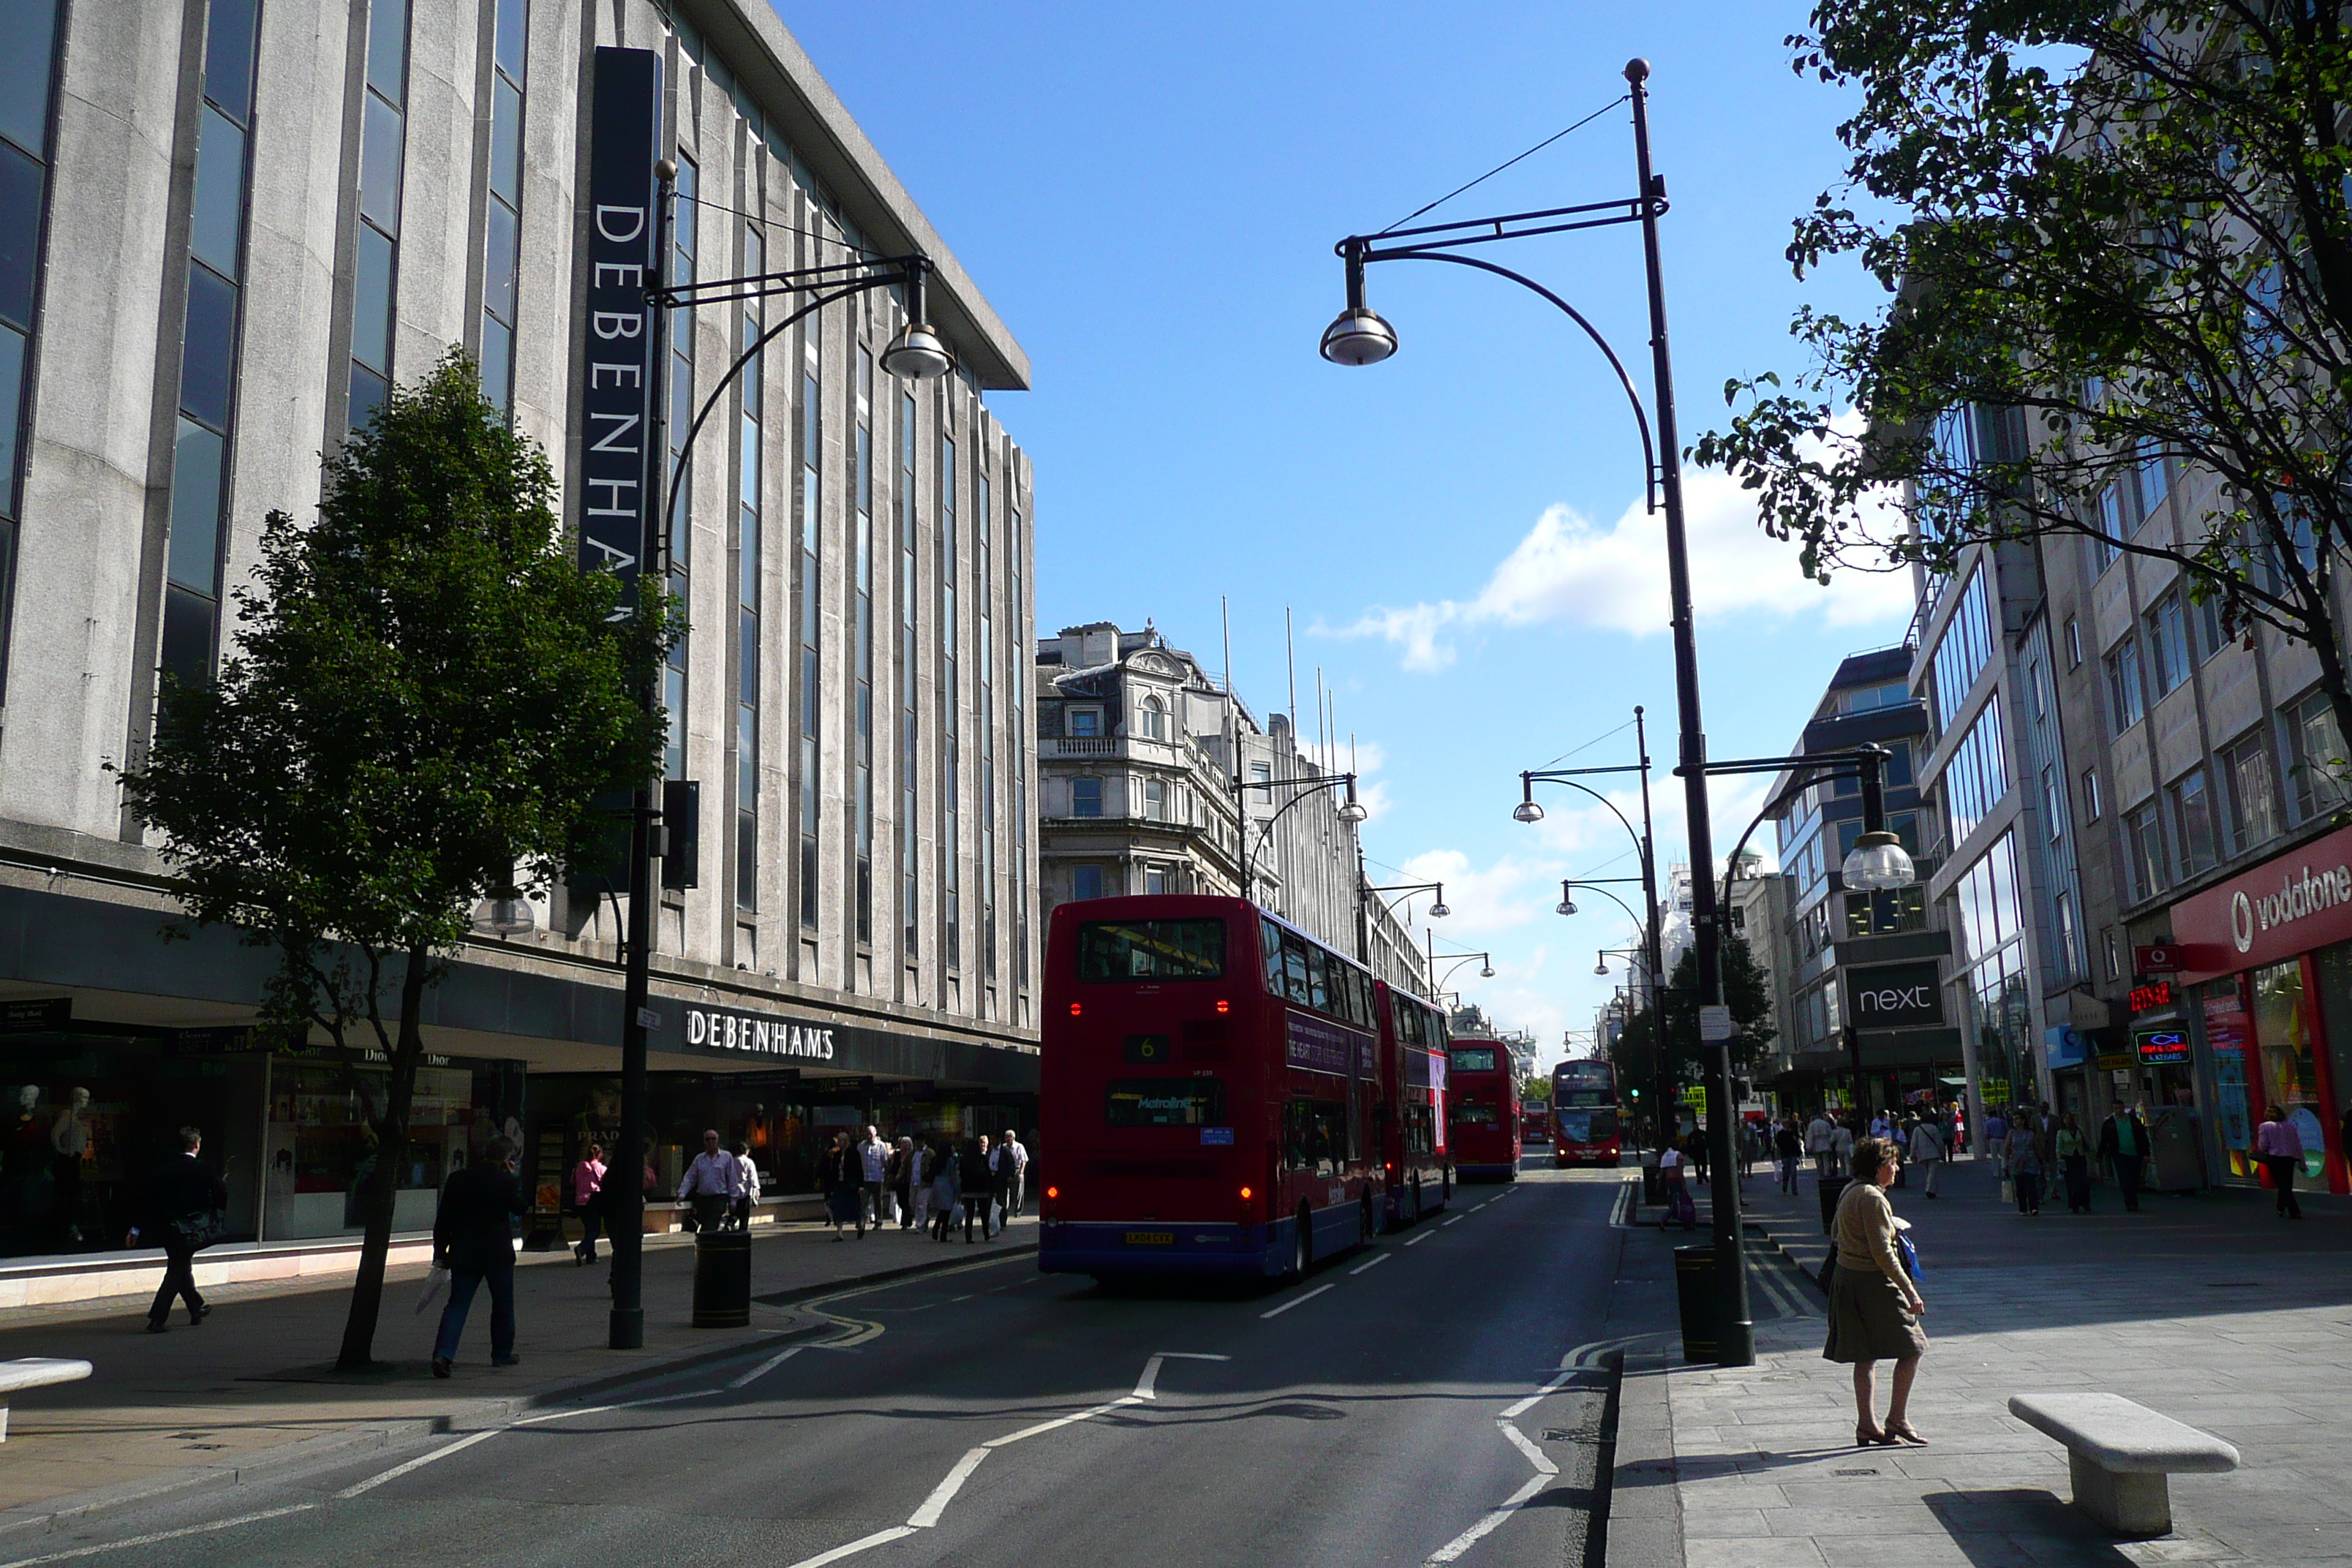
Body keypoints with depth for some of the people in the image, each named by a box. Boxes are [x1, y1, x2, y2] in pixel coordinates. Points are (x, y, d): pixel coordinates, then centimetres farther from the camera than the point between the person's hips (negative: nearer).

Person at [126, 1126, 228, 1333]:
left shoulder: (163, 1169, 3)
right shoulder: (203, 1170, -9)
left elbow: (148, 1199, 4)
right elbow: (221, 1192, -14)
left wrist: (137, 1229, 9)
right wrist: (218, 1214, 4)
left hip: (166, 1229, 5)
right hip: (189, 1229, -5)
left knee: (183, 1269, 19)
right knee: (177, 1273, 1)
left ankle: (197, 1310, 34)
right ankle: (156, 1320, -5)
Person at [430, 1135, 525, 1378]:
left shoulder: (458, 1179, 2)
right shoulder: (506, 1182, -9)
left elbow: (443, 1219, 4)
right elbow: (520, 1207, 6)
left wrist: (440, 1252, 10)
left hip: (463, 1255, 3)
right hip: (498, 1254, -2)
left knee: (457, 1304, 2)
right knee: (503, 1304, 13)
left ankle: (444, 1353, -16)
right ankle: (502, 1354, 21)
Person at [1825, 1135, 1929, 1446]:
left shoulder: (1849, 1192, 11)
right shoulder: (1872, 1198, -17)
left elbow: (1835, 1232, 23)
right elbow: (1882, 1252, -21)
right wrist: (1910, 1292, -18)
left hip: (1847, 1278, 9)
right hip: (1872, 1282, -9)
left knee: (1865, 1356, 12)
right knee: (1911, 1348, 0)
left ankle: (1866, 1425, 15)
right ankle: (1897, 1419, 2)